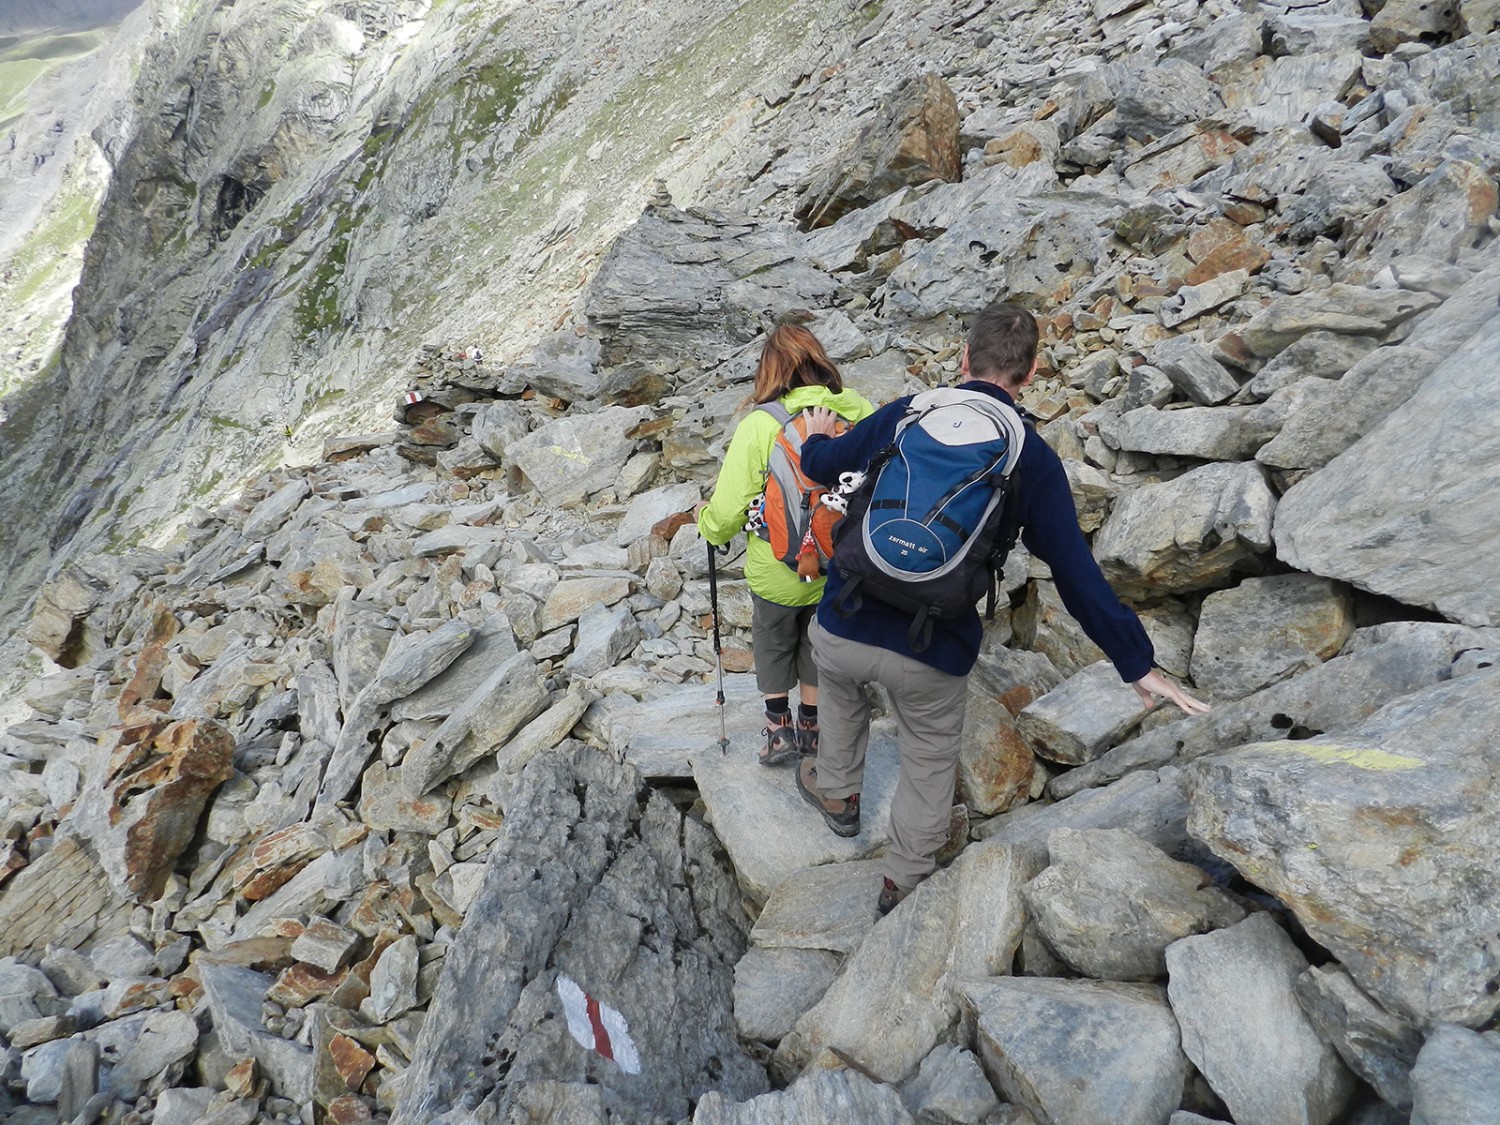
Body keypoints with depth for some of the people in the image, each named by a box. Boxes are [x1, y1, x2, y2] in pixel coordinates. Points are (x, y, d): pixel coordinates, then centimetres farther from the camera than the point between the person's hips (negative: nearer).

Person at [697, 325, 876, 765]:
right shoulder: (860, 412, -15)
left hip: (777, 573, -3)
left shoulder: (759, 426, -23)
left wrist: (707, 522, 4)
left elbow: (728, 511, -19)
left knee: (772, 642, 26)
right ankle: (811, 726, 42)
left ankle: (779, 728, 31)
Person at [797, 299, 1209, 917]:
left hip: (842, 629, 2)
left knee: (841, 684, 35)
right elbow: (1077, 574, -6)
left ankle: (837, 794, 54)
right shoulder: (1033, 459, -5)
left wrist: (818, 435, 39)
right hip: (932, 657, -1)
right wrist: (1138, 665, 2)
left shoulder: (901, 416, -2)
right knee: (930, 761, 24)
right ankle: (903, 881, 41)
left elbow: (821, 464, 15)